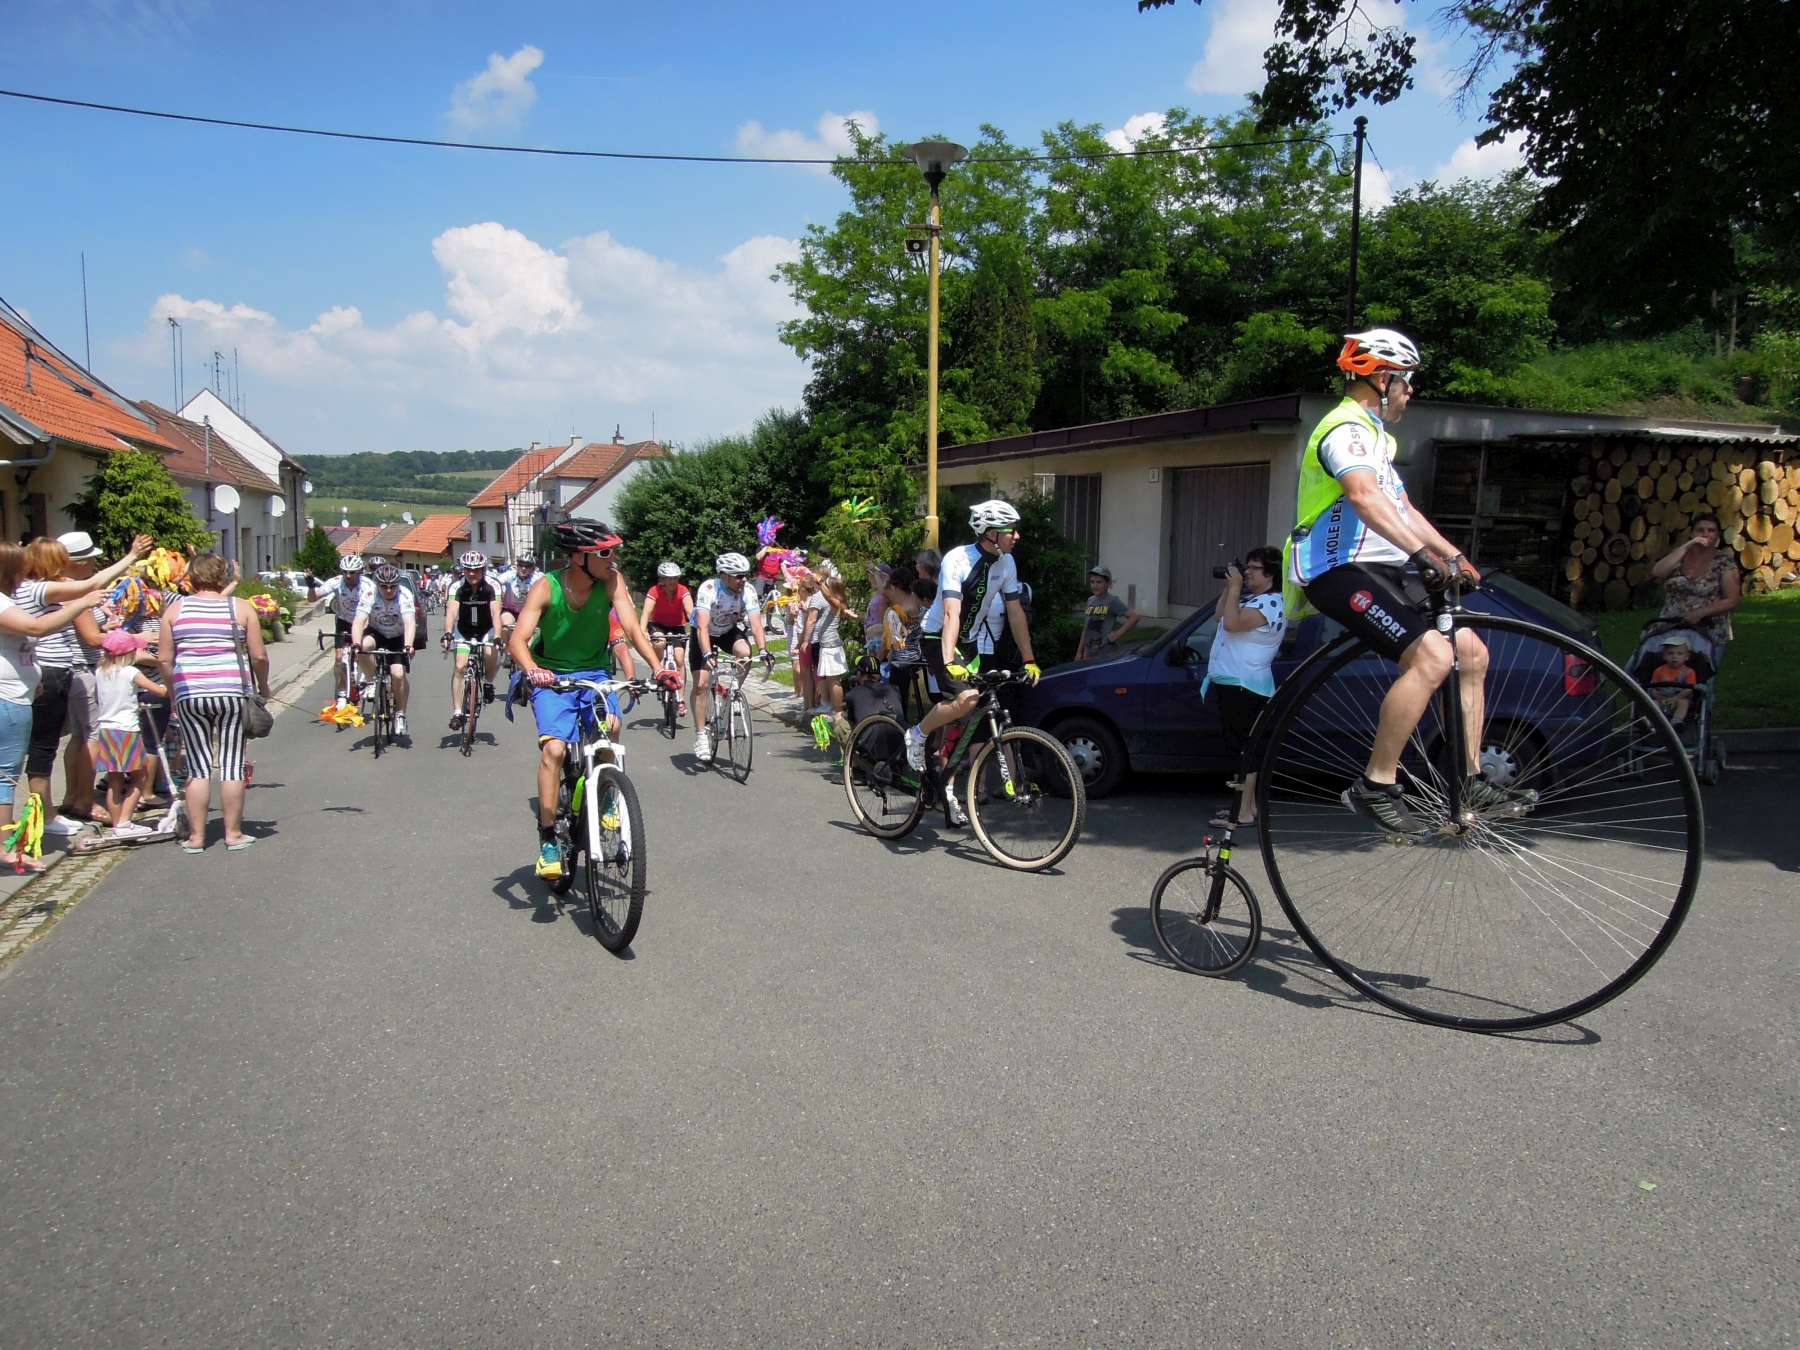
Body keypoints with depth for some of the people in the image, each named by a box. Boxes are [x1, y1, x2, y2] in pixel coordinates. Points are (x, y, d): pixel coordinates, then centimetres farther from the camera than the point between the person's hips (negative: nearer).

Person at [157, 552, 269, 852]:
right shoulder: (241, 608, 2)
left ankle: (196, 836, 12)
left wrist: (173, 691, 16)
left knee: (198, 766, 8)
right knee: (231, 765, 5)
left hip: (189, 694, 1)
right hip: (231, 692, -1)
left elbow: (164, 659, 4)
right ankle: (233, 833, 11)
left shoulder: (176, 609, 6)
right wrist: (263, 686, 13)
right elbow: (259, 655, -1)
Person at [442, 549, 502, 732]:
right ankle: (457, 712, -8)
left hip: (486, 630, -1)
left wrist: (497, 637, -44)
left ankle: (488, 683, 3)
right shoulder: (457, 587, -18)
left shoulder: (491, 587, -20)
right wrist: (447, 633, -48)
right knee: (460, 666, -15)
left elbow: (495, 612, -30)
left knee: (492, 655, -29)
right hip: (464, 630, 1)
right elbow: (452, 611, -31)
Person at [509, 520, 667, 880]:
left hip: (594, 672, 2)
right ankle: (548, 837, -8)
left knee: (611, 725, -26)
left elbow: (632, 627, -18)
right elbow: (518, 639, -25)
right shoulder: (546, 587, -18)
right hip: (551, 676, -2)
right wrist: (532, 671, -46)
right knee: (554, 748, -21)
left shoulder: (612, 581, -13)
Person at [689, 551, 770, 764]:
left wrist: (763, 651, -44)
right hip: (704, 634, -2)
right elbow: (702, 626, -39)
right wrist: (707, 654, -53)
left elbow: (756, 623, -29)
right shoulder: (708, 588, -32)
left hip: (730, 631, 2)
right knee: (701, 684, -13)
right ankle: (701, 735, -3)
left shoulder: (748, 590, -23)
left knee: (744, 652, -31)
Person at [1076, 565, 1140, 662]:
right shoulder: (1090, 600, 11)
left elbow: (1135, 616, -15)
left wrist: (1118, 634, -15)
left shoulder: (1112, 601, -8)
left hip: (1106, 657, -7)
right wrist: (1079, 651, 15)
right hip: (1089, 656, 7)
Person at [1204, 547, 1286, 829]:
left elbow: (1232, 623, -27)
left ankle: (1244, 813, -9)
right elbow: (1221, 614, 24)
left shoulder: (1271, 604, -16)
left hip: (1245, 686, -11)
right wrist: (1230, 586, 12)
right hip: (1231, 682, 11)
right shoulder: (1250, 598, 16)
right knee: (1239, 747, 17)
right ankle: (1248, 802, 27)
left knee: (1243, 748, -10)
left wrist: (1235, 587, -17)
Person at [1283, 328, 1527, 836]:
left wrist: (1453, 555, 22)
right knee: (1433, 654, -27)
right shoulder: (1347, 428, -10)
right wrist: (1423, 552, -39)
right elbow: (1364, 495, -30)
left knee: (1471, 653, 7)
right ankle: (1375, 787, -21)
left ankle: (1469, 781, 13)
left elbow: (1401, 508, 30)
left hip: (1381, 569, 11)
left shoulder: (1374, 435, 25)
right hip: (1341, 571, -11)